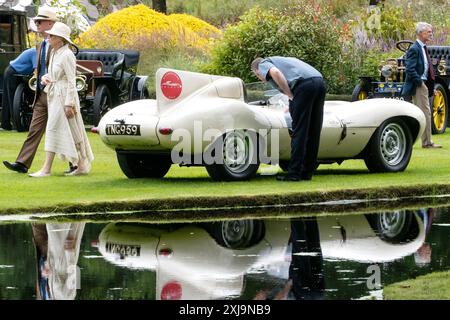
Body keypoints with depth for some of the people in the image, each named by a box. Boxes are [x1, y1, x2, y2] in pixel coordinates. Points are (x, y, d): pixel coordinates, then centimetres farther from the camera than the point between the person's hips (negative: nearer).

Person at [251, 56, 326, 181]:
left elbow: (275, 73, -11)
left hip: (305, 85, -8)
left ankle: (294, 173, -5)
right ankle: (307, 172, 15)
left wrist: (290, 95, -4)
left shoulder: (263, 64, 14)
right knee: (313, 132, 11)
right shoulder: (280, 60, 38)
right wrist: (291, 107, 54)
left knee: (299, 132, -5)